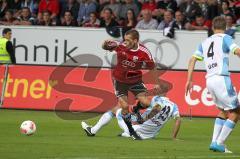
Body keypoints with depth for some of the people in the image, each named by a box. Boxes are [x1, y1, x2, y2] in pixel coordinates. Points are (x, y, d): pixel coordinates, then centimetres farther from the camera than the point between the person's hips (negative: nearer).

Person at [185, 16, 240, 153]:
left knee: (223, 110, 23)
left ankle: (215, 142, 12)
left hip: (209, 80, 7)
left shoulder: (205, 42, 20)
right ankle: (219, 143, -5)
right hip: (221, 78, -7)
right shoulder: (225, 38, 2)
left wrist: (189, 80, 17)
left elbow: (193, 59, 17)